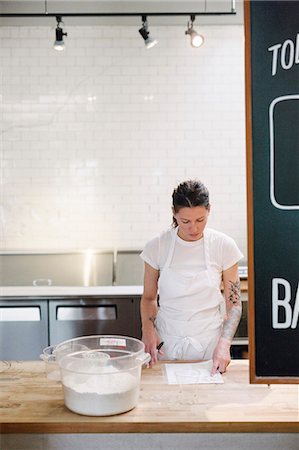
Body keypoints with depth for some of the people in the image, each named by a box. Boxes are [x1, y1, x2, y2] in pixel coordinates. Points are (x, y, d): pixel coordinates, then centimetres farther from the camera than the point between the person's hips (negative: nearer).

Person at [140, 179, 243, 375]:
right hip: (166, 343, 1)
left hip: (209, 343, 0)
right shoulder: (157, 246, -6)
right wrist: (148, 329, -12)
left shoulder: (224, 245, -7)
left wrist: (224, 344, -15)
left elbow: (234, 303, -1)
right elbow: (149, 297, 6)